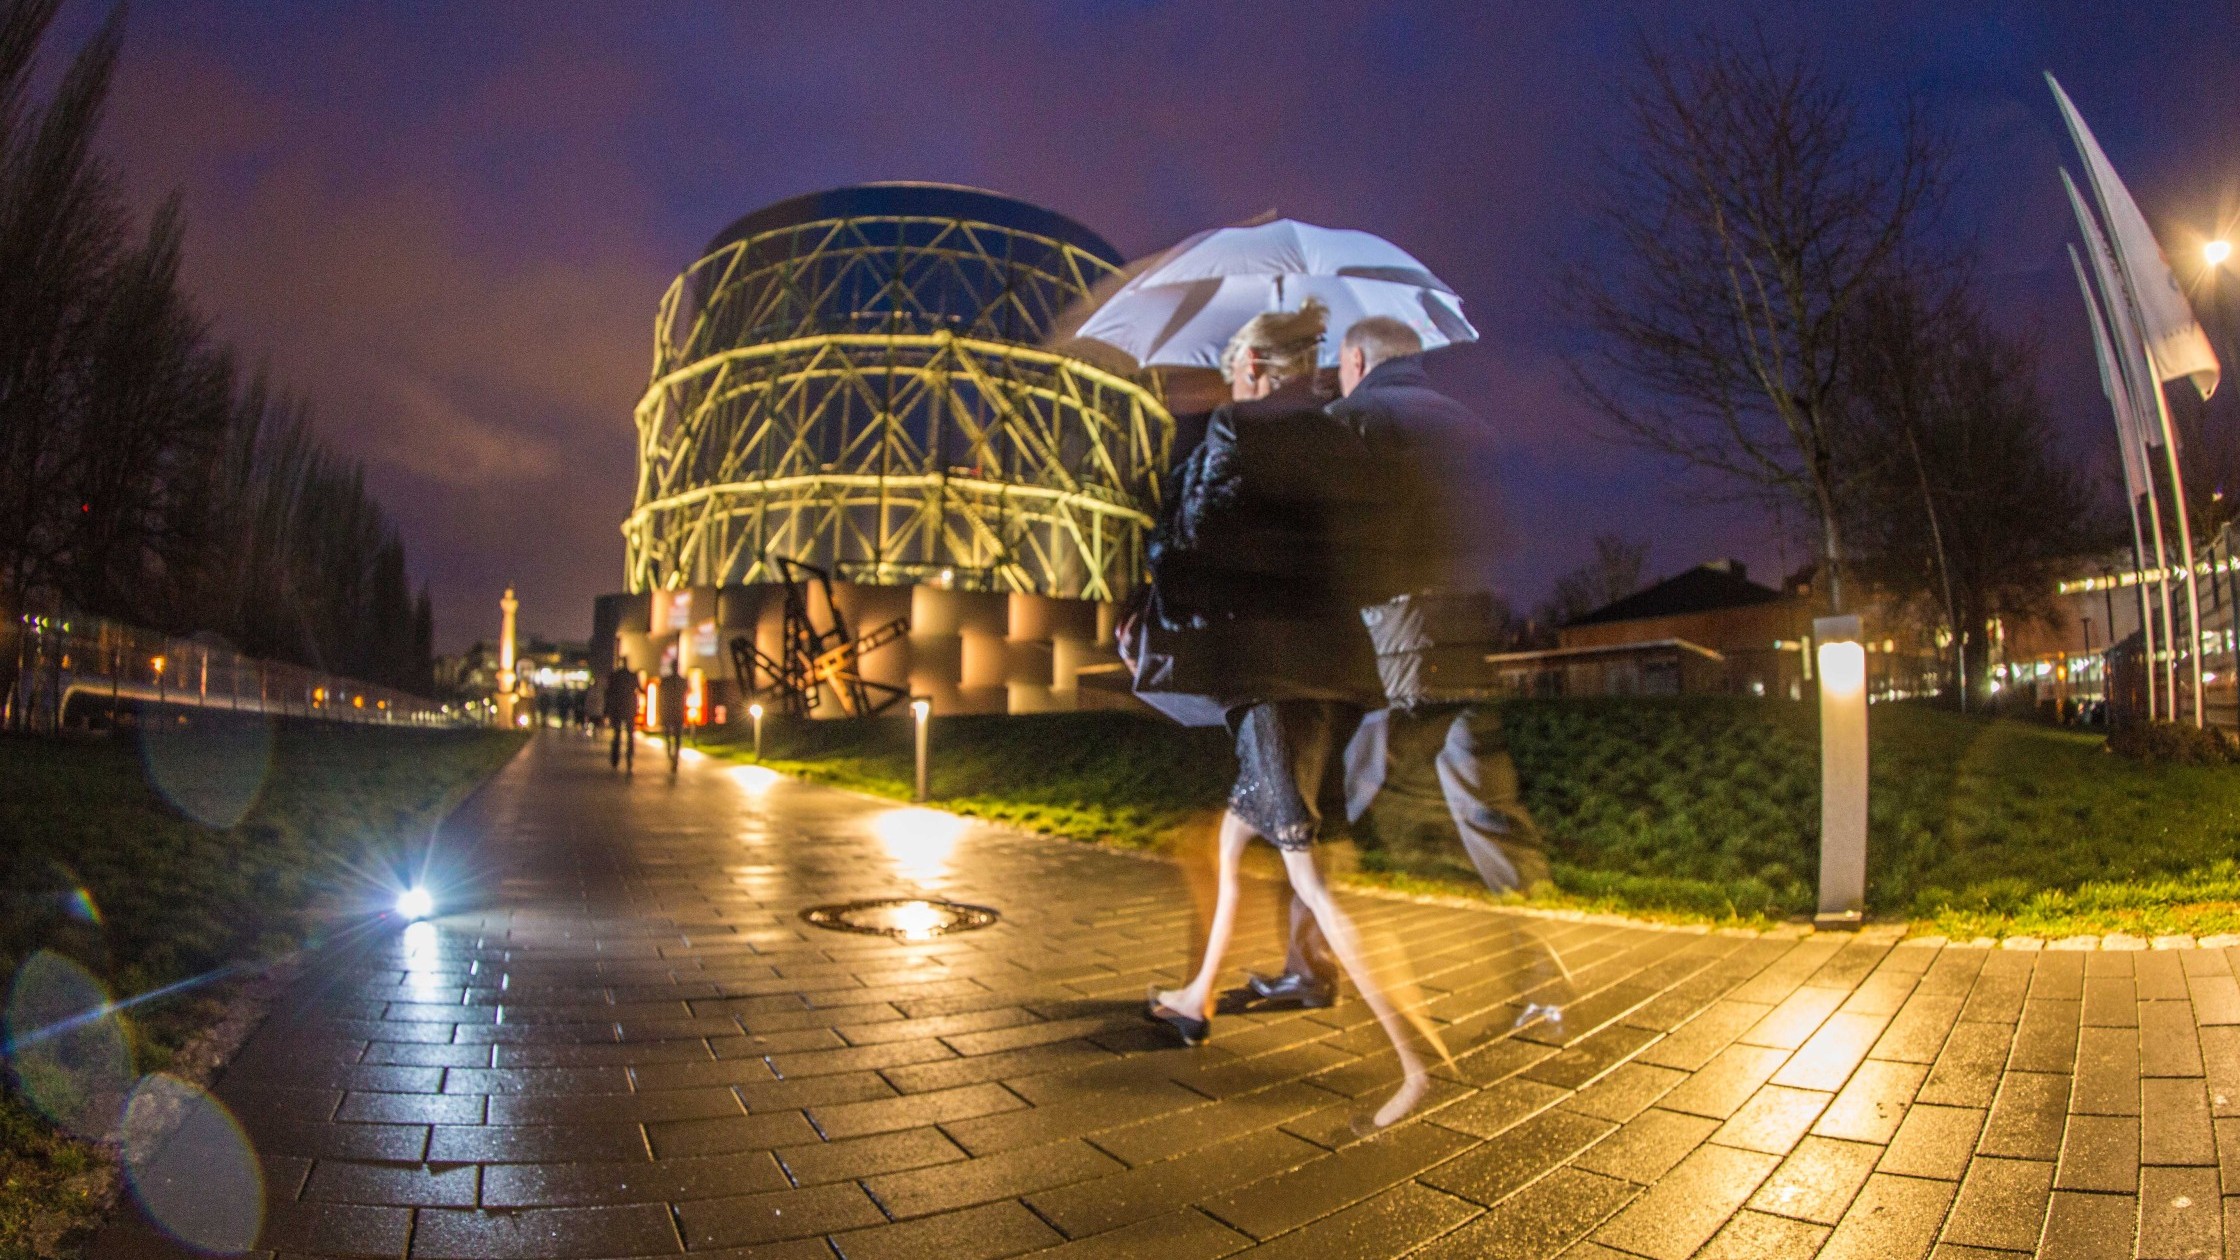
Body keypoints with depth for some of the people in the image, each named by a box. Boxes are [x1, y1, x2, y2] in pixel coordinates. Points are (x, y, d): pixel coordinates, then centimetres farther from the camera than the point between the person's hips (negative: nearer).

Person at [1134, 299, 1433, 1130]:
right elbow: (1365, 558, 13)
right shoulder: (1347, 450, 13)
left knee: (1308, 870, -4)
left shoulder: (1238, 433, -7)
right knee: (1236, 834, 22)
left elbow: (1188, 543, -9)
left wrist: (1146, 621, 7)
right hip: (1334, 668, 8)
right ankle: (1198, 999, 36)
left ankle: (1412, 1059, -4)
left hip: (1272, 671, -8)